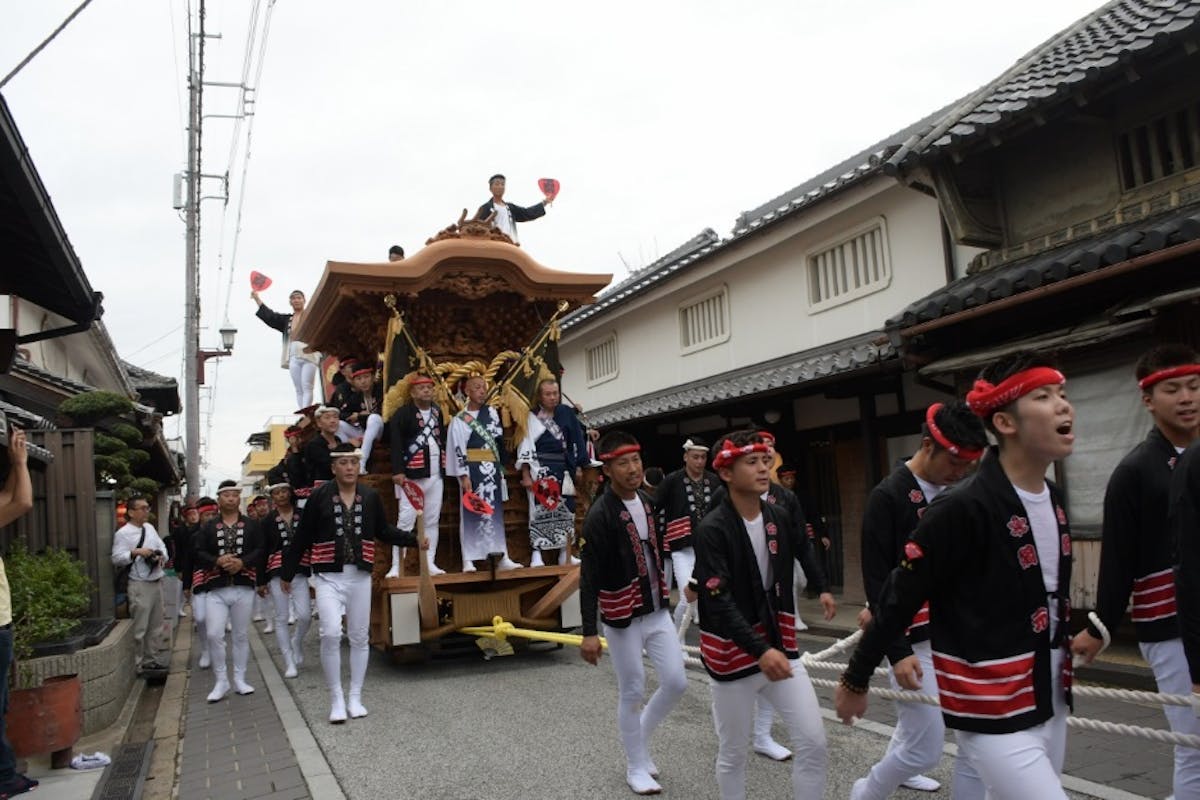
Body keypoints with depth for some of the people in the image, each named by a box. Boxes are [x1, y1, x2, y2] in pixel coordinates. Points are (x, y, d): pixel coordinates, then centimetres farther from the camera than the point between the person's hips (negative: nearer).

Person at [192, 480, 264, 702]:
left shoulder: (251, 525, 7)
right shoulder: (208, 527, 8)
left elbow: (260, 550, -2)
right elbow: (198, 553, 1)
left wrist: (242, 562, -18)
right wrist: (217, 561, -17)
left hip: (244, 588, 1)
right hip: (216, 589, 0)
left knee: (242, 635, 8)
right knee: (214, 634, -8)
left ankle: (239, 679, 20)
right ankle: (220, 681, 6)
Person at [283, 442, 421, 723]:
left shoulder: (371, 497, 1)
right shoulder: (319, 496, -6)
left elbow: (383, 531, 12)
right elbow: (301, 538, 0)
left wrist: (413, 539, 1)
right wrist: (287, 573, 5)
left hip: (360, 577, 3)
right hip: (328, 577, -3)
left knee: (359, 638, 9)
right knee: (331, 634, -16)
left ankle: (355, 698, 24)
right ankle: (336, 699, 2)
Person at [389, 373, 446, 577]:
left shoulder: (437, 411, 13)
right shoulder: (403, 413, -7)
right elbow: (396, 444, -13)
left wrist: (445, 460, 11)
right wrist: (398, 472, -20)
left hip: (435, 474, 6)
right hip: (412, 475, -6)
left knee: (432, 520, 10)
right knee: (406, 520, -7)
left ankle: (430, 563, 18)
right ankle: (396, 566, -2)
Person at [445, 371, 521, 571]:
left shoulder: (491, 412, 12)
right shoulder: (459, 419, -1)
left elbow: (499, 437, 4)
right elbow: (458, 449, -8)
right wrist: (463, 476, -14)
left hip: (492, 470, 4)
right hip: (472, 470, -4)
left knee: (495, 512, 5)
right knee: (471, 513, -4)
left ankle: (501, 557, 7)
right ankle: (468, 560, 0)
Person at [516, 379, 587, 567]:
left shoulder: (567, 413, 8)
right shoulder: (531, 417, 0)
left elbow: (577, 439, 11)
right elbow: (525, 446, -3)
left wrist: (578, 465, 7)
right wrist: (525, 475, -9)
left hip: (563, 468, 3)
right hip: (540, 469, -3)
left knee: (566, 510, 4)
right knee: (539, 509, -9)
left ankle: (566, 554, 11)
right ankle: (536, 555, -6)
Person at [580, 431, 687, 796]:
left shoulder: (647, 503, 5)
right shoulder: (600, 514, -19)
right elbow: (589, 577, -20)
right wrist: (589, 633, -22)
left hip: (657, 611, 7)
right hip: (622, 618, -6)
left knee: (676, 682, 7)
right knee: (632, 692, 5)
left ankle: (639, 737, 31)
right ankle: (637, 766, 25)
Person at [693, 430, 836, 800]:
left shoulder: (779, 517, 0)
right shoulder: (712, 530, -20)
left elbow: (803, 546, 25)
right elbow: (719, 603, -27)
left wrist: (822, 587, 26)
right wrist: (760, 650, -36)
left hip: (780, 644, 5)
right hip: (732, 652, -5)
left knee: (813, 742, 1)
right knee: (733, 753, 11)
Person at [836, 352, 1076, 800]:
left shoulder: (1053, 499, 4)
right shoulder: (962, 509, -22)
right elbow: (899, 598, -15)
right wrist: (856, 680, -7)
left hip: (1049, 705, 8)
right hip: (993, 717, -8)